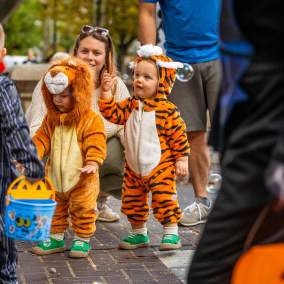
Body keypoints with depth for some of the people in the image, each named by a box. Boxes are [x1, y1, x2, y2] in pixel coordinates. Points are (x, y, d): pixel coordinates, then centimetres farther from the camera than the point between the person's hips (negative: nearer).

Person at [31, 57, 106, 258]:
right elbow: (42, 139, 4)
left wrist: (92, 163, -31)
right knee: (55, 209, 16)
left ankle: (82, 239, 18)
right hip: (55, 177, 6)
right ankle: (56, 237, 29)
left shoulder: (91, 119, -13)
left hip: (81, 178, -5)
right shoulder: (51, 118, 5)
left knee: (83, 209, 4)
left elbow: (96, 144, -17)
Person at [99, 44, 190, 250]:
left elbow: (179, 135, -9)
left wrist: (182, 159, -9)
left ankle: (171, 233, 5)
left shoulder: (167, 109, -12)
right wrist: (106, 92, -8)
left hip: (160, 167, -6)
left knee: (165, 200, -9)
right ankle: (139, 233, 27)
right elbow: (112, 114, -2)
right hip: (134, 168, 6)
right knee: (132, 202, 12)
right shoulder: (130, 105, 5)